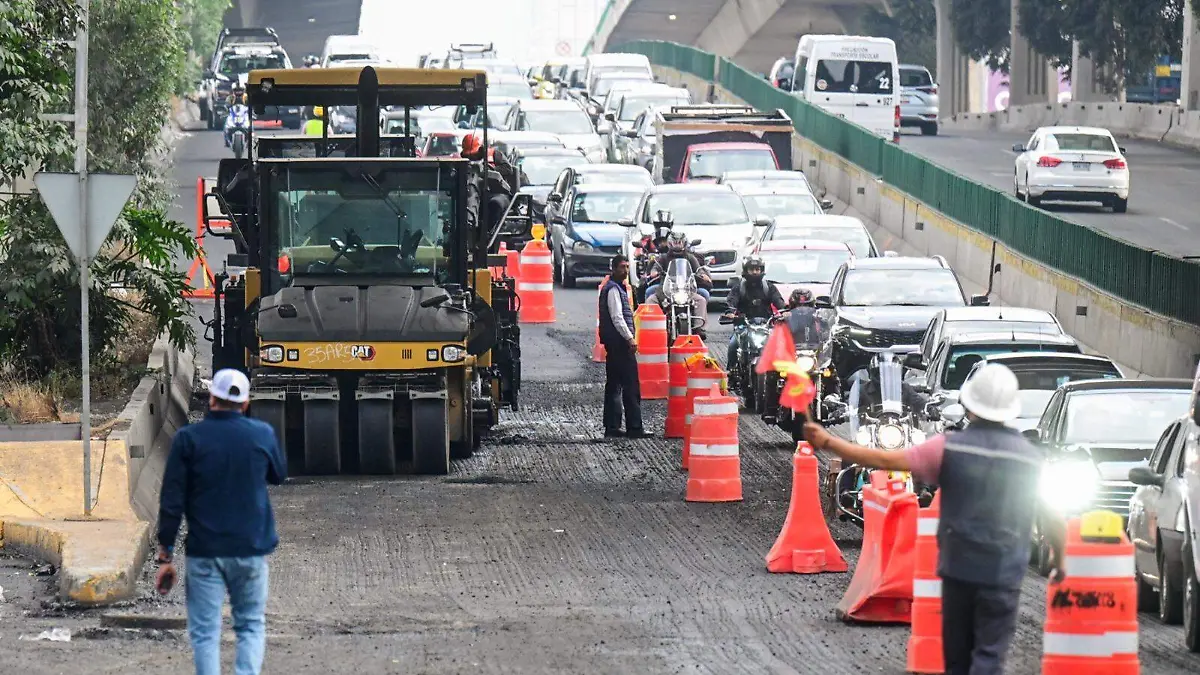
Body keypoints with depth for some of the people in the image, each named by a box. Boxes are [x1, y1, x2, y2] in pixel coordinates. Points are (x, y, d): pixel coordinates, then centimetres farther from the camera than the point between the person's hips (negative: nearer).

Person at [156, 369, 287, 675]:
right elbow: (279, 475, 19)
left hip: (204, 552, -2)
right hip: (251, 548, 2)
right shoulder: (263, 434, -2)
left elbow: (171, 501, -7)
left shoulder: (188, 438, -6)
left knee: (205, 633, 3)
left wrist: (165, 556, -1)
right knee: (251, 626, 13)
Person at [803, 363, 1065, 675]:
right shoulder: (1033, 458, -2)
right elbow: (1055, 521, 2)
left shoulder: (950, 447, -5)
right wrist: (1059, 564, 19)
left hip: (958, 567, 1)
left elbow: (884, 460, -5)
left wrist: (827, 442, 3)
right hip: (1003, 575, -1)